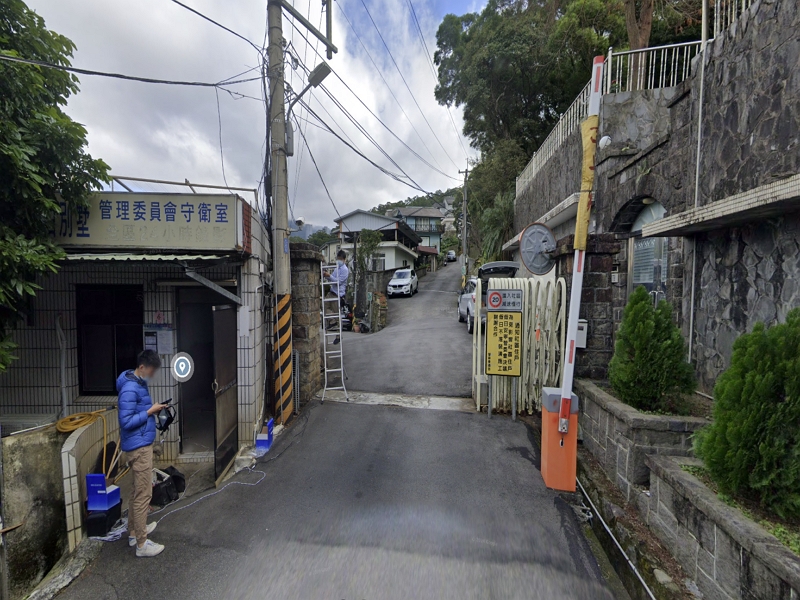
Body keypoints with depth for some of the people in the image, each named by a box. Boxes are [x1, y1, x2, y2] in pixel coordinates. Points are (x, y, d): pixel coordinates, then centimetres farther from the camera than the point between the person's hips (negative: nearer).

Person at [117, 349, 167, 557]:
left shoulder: (139, 383, 9)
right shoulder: (129, 389, -22)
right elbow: (126, 422, -24)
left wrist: (153, 409, 5)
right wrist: (150, 411, -19)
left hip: (142, 444, 10)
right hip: (138, 447, -10)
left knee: (138, 491, 22)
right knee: (143, 494, -2)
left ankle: (134, 532, 36)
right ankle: (142, 544, 9)